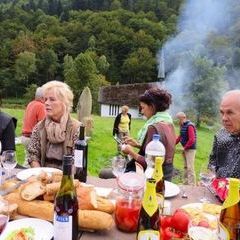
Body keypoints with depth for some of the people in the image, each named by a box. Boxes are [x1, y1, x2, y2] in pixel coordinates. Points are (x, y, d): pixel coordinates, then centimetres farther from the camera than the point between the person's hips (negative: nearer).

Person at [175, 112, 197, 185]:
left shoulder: (189, 126, -18)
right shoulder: (182, 126, 11)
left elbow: (192, 140, -24)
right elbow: (180, 136, 18)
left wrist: (185, 148, -16)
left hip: (190, 149, -9)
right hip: (185, 149, 10)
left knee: (190, 168, -8)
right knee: (186, 167, 16)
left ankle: (192, 185, -3)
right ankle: (186, 183, 27)